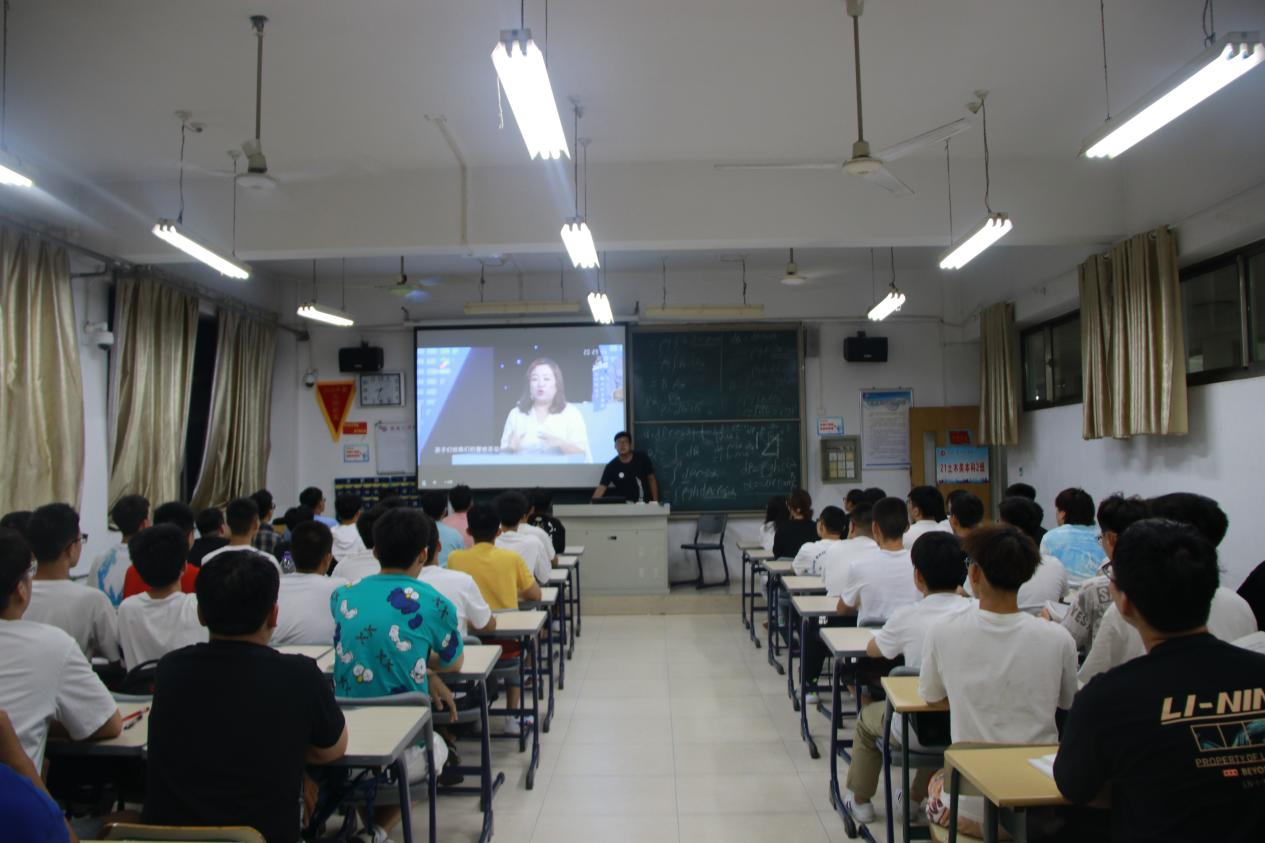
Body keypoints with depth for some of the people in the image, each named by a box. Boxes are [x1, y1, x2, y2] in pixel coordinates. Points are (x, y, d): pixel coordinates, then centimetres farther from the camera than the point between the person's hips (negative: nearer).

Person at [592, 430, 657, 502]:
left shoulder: (642, 458, -4)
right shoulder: (611, 467, -9)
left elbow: (651, 479, 5)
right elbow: (601, 488, -13)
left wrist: (655, 501, 1)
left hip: (645, 502, 1)